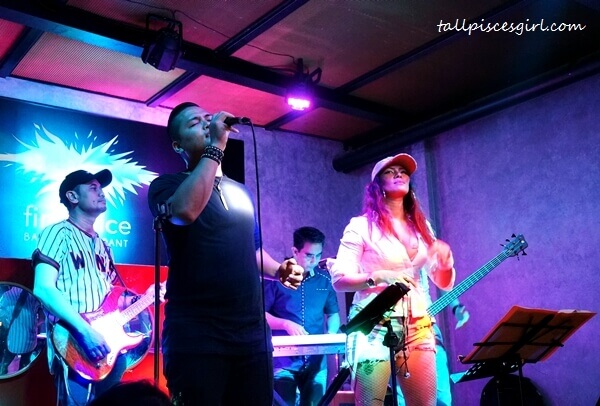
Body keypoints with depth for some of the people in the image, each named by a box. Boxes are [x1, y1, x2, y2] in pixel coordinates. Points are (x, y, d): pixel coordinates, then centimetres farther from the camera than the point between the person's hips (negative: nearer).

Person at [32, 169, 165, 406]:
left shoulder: (101, 245, 22)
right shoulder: (59, 233, -2)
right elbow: (43, 288, -15)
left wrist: (140, 299, 7)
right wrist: (84, 331, -22)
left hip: (108, 346, 8)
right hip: (75, 346, -7)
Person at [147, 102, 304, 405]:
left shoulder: (241, 192, 18)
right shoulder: (166, 185, 1)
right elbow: (185, 210, -24)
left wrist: (279, 270, 8)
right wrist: (216, 146, -17)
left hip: (252, 331, 6)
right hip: (196, 333, -5)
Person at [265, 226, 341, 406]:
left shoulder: (324, 279, 7)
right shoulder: (275, 278, -6)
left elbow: (333, 314, 17)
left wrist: (331, 336, -2)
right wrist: (286, 324, -18)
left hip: (316, 360, 4)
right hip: (283, 359, -4)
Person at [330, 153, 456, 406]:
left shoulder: (422, 227, 14)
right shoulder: (362, 226, -2)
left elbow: (444, 283, 15)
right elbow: (338, 279, -7)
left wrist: (445, 260, -6)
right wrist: (378, 277, -21)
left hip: (417, 327, 5)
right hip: (374, 327, -5)